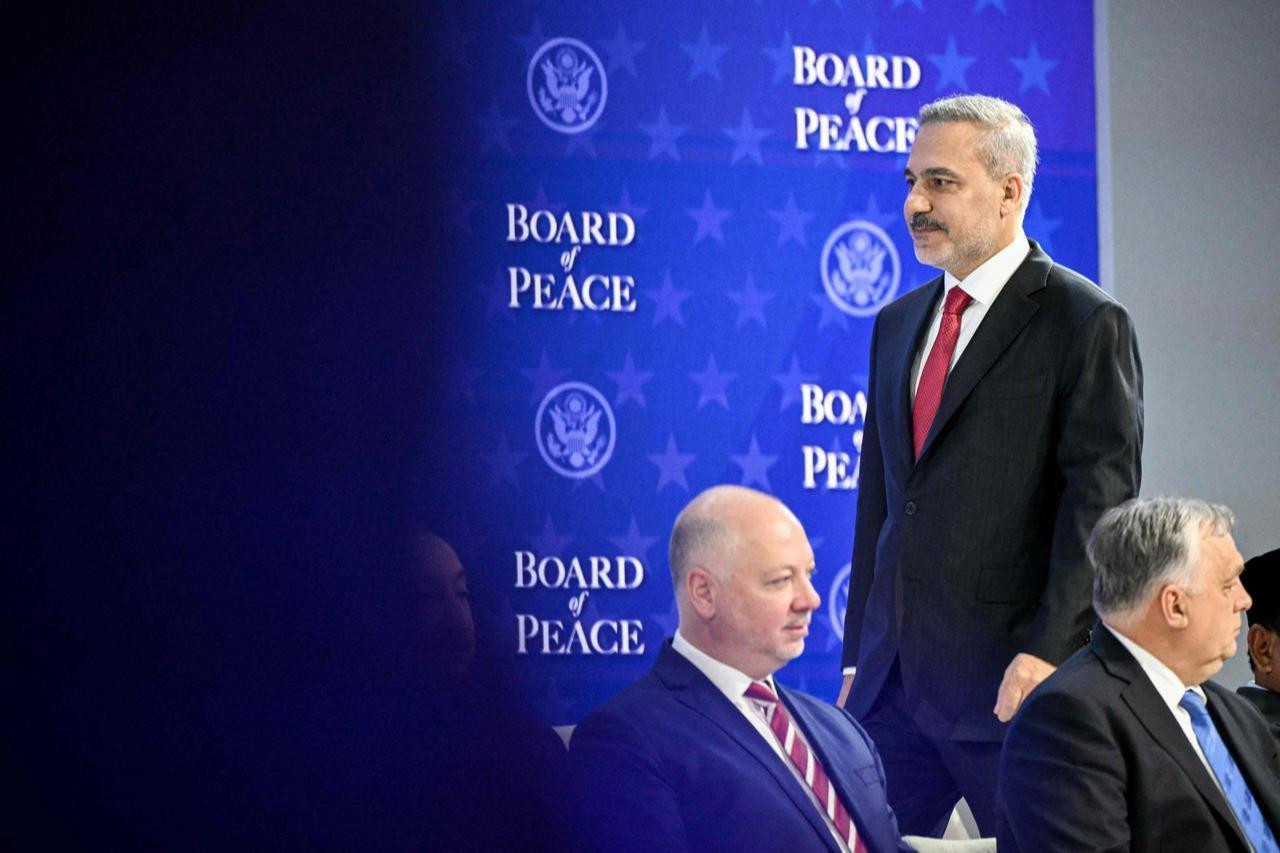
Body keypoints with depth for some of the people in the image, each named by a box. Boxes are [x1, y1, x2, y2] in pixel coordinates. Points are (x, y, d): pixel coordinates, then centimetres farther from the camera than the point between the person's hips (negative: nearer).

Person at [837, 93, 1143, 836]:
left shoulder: (1084, 323, -5)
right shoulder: (898, 324, 18)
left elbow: (1099, 503, -12)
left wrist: (1045, 652, -20)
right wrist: (858, 659, 14)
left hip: (1014, 686, -6)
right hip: (893, 680, 6)